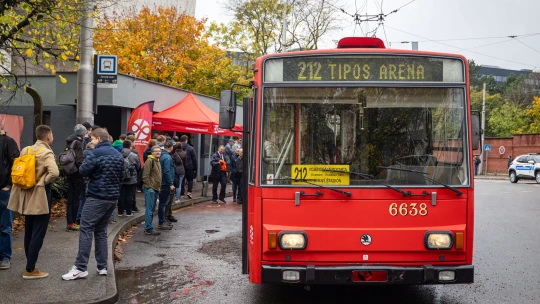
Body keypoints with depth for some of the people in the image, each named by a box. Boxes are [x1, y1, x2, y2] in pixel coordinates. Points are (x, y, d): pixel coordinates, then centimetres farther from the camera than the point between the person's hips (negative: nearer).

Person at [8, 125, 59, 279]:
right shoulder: (46, 153, -15)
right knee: (38, 234, -2)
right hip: (40, 197, -8)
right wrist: (44, 182, -15)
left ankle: (30, 266, 23)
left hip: (27, 195, 8)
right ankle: (30, 270, 1)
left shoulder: (25, 150, 9)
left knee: (29, 233, 15)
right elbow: (54, 172, -31)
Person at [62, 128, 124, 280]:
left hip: (97, 197, -7)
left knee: (86, 230, -6)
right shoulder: (118, 154, 12)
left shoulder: (95, 153, -11)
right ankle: (102, 267, 13)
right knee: (101, 231, 14)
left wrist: (93, 170, 6)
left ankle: (80, 268, -10)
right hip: (113, 198, 8)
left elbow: (83, 171, -13)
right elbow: (121, 176, 16)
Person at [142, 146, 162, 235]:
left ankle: (148, 227, 21)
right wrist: (149, 187, -19)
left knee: (152, 209, 13)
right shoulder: (149, 161, -11)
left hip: (156, 188, 10)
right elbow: (145, 176, -16)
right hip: (150, 188, -10)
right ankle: (148, 229, -6)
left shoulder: (158, 161, 18)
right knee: (149, 209, -8)